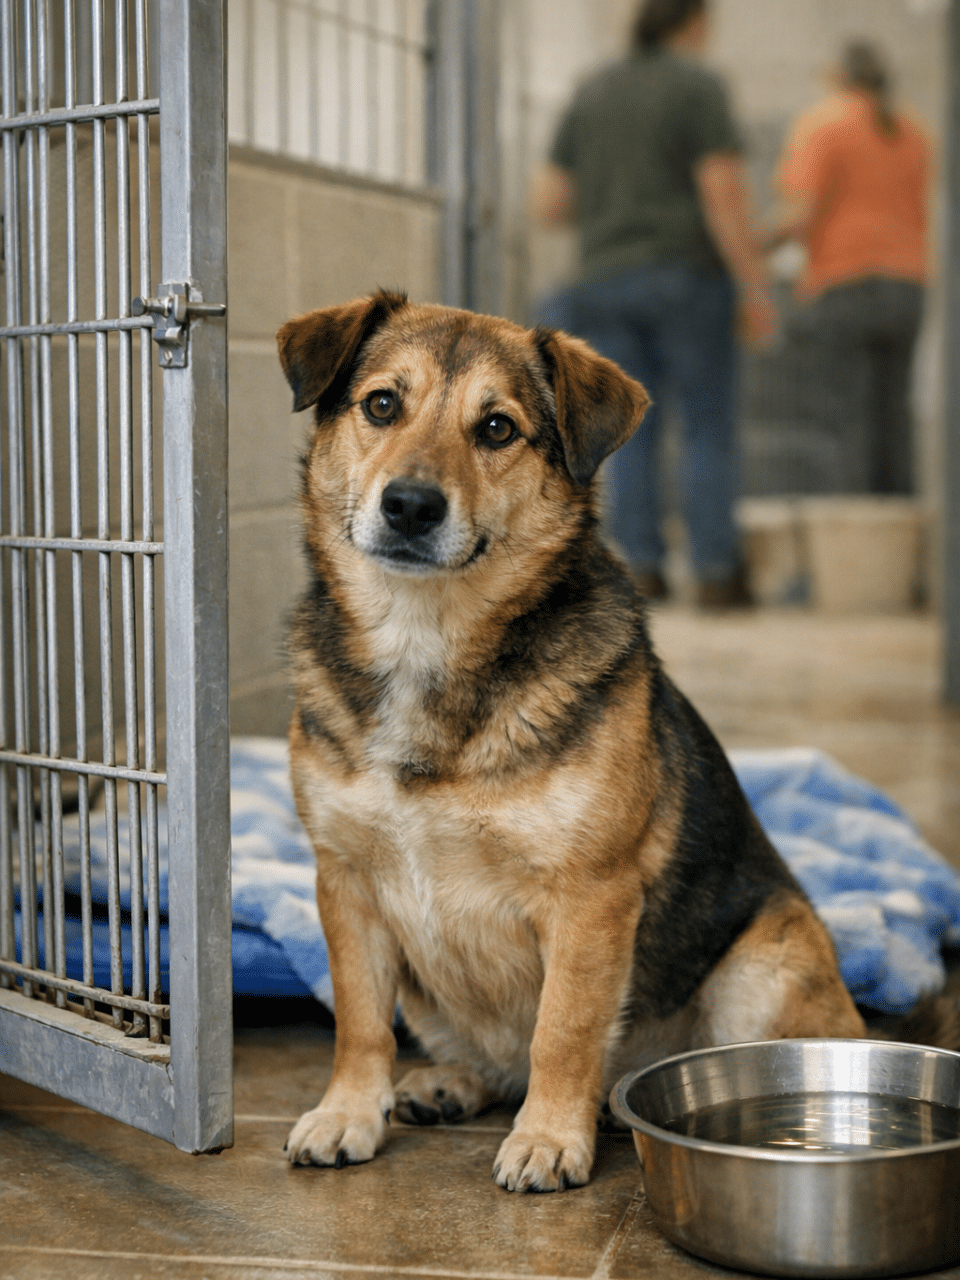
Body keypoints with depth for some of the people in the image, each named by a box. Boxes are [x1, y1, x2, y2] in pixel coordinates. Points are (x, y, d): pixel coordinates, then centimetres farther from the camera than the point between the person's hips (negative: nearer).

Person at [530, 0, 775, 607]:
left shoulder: (592, 97, 13)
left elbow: (547, 204, 11)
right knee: (710, 427, 1)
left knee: (632, 431, 8)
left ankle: (641, 569, -1)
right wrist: (757, 291, -10)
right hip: (686, 279, -5)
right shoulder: (700, 87, -5)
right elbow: (726, 196, -14)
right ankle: (716, 573, -4)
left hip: (610, 284, 5)